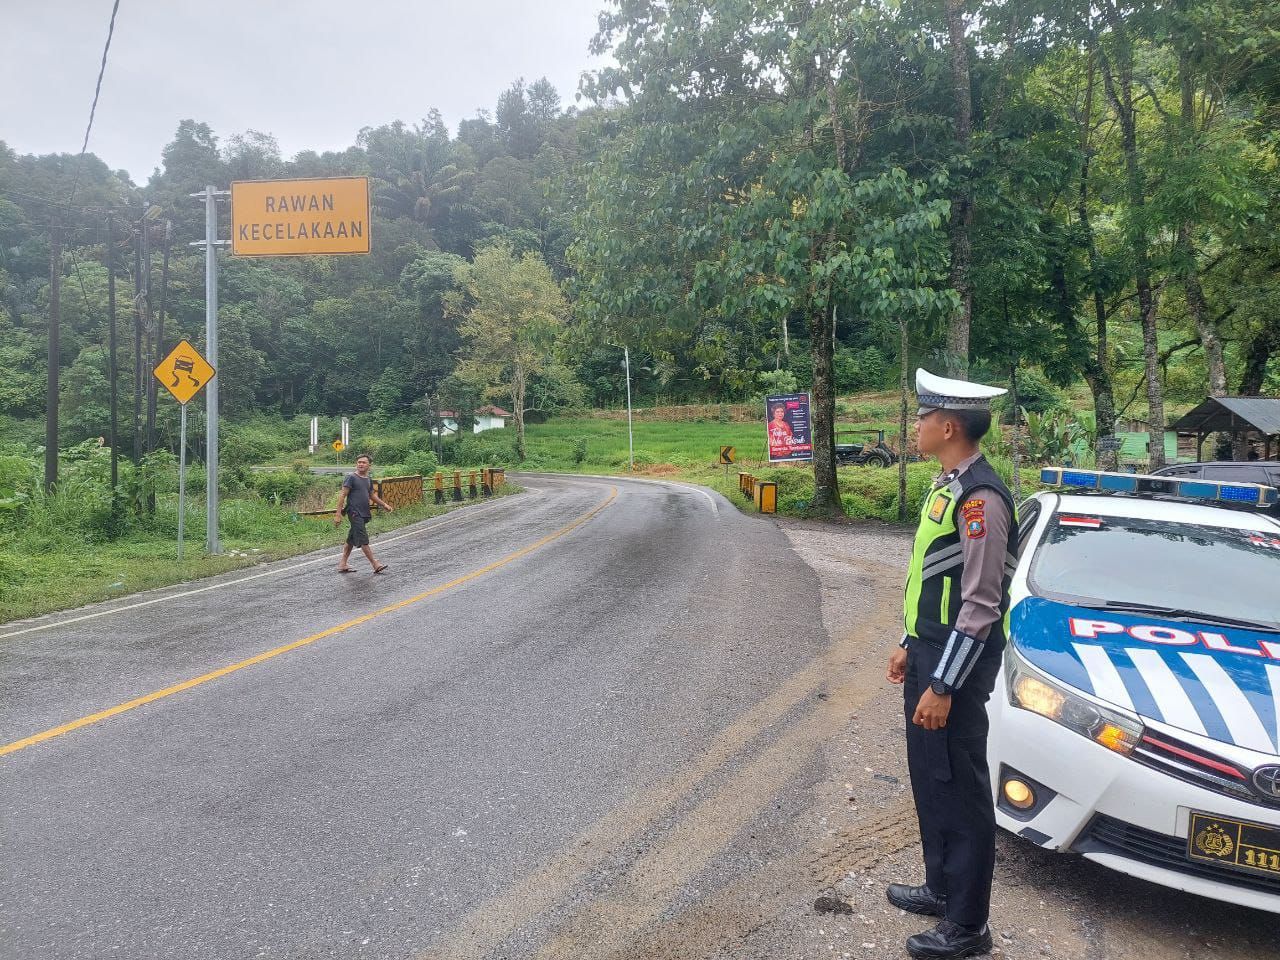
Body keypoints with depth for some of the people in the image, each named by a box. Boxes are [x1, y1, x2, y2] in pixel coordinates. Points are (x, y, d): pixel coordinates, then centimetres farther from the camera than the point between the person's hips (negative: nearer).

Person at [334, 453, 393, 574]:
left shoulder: (369, 479, 14)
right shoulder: (351, 478, -8)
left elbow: (372, 496, 26)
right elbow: (343, 496, -10)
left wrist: (384, 505, 17)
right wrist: (338, 514, -15)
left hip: (364, 513, 8)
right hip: (354, 513, -8)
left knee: (351, 540, 13)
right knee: (363, 540, -7)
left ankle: (343, 565, 20)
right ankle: (375, 565, -6)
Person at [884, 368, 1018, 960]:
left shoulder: (980, 497, -21)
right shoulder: (948, 485, 10)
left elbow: (981, 605, -23)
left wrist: (942, 686, -21)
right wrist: (910, 647, 21)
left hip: (957, 662, -10)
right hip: (930, 649, 10)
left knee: (959, 789, 3)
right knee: (929, 778, 20)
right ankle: (942, 888, 37)